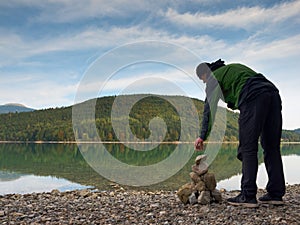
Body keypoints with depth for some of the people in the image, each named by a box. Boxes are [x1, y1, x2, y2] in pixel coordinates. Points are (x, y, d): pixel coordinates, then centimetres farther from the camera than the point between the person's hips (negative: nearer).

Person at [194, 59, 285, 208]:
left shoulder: (214, 77, 14)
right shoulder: (234, 67, 35)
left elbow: (209, 109, 7)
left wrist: (202, 137, 8)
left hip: (253, 97, -8)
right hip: (273, 93, 8)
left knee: (247, 148, -5)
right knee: (272, 147, 9)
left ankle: (248, 196, -6)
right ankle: (276, 194, 11)